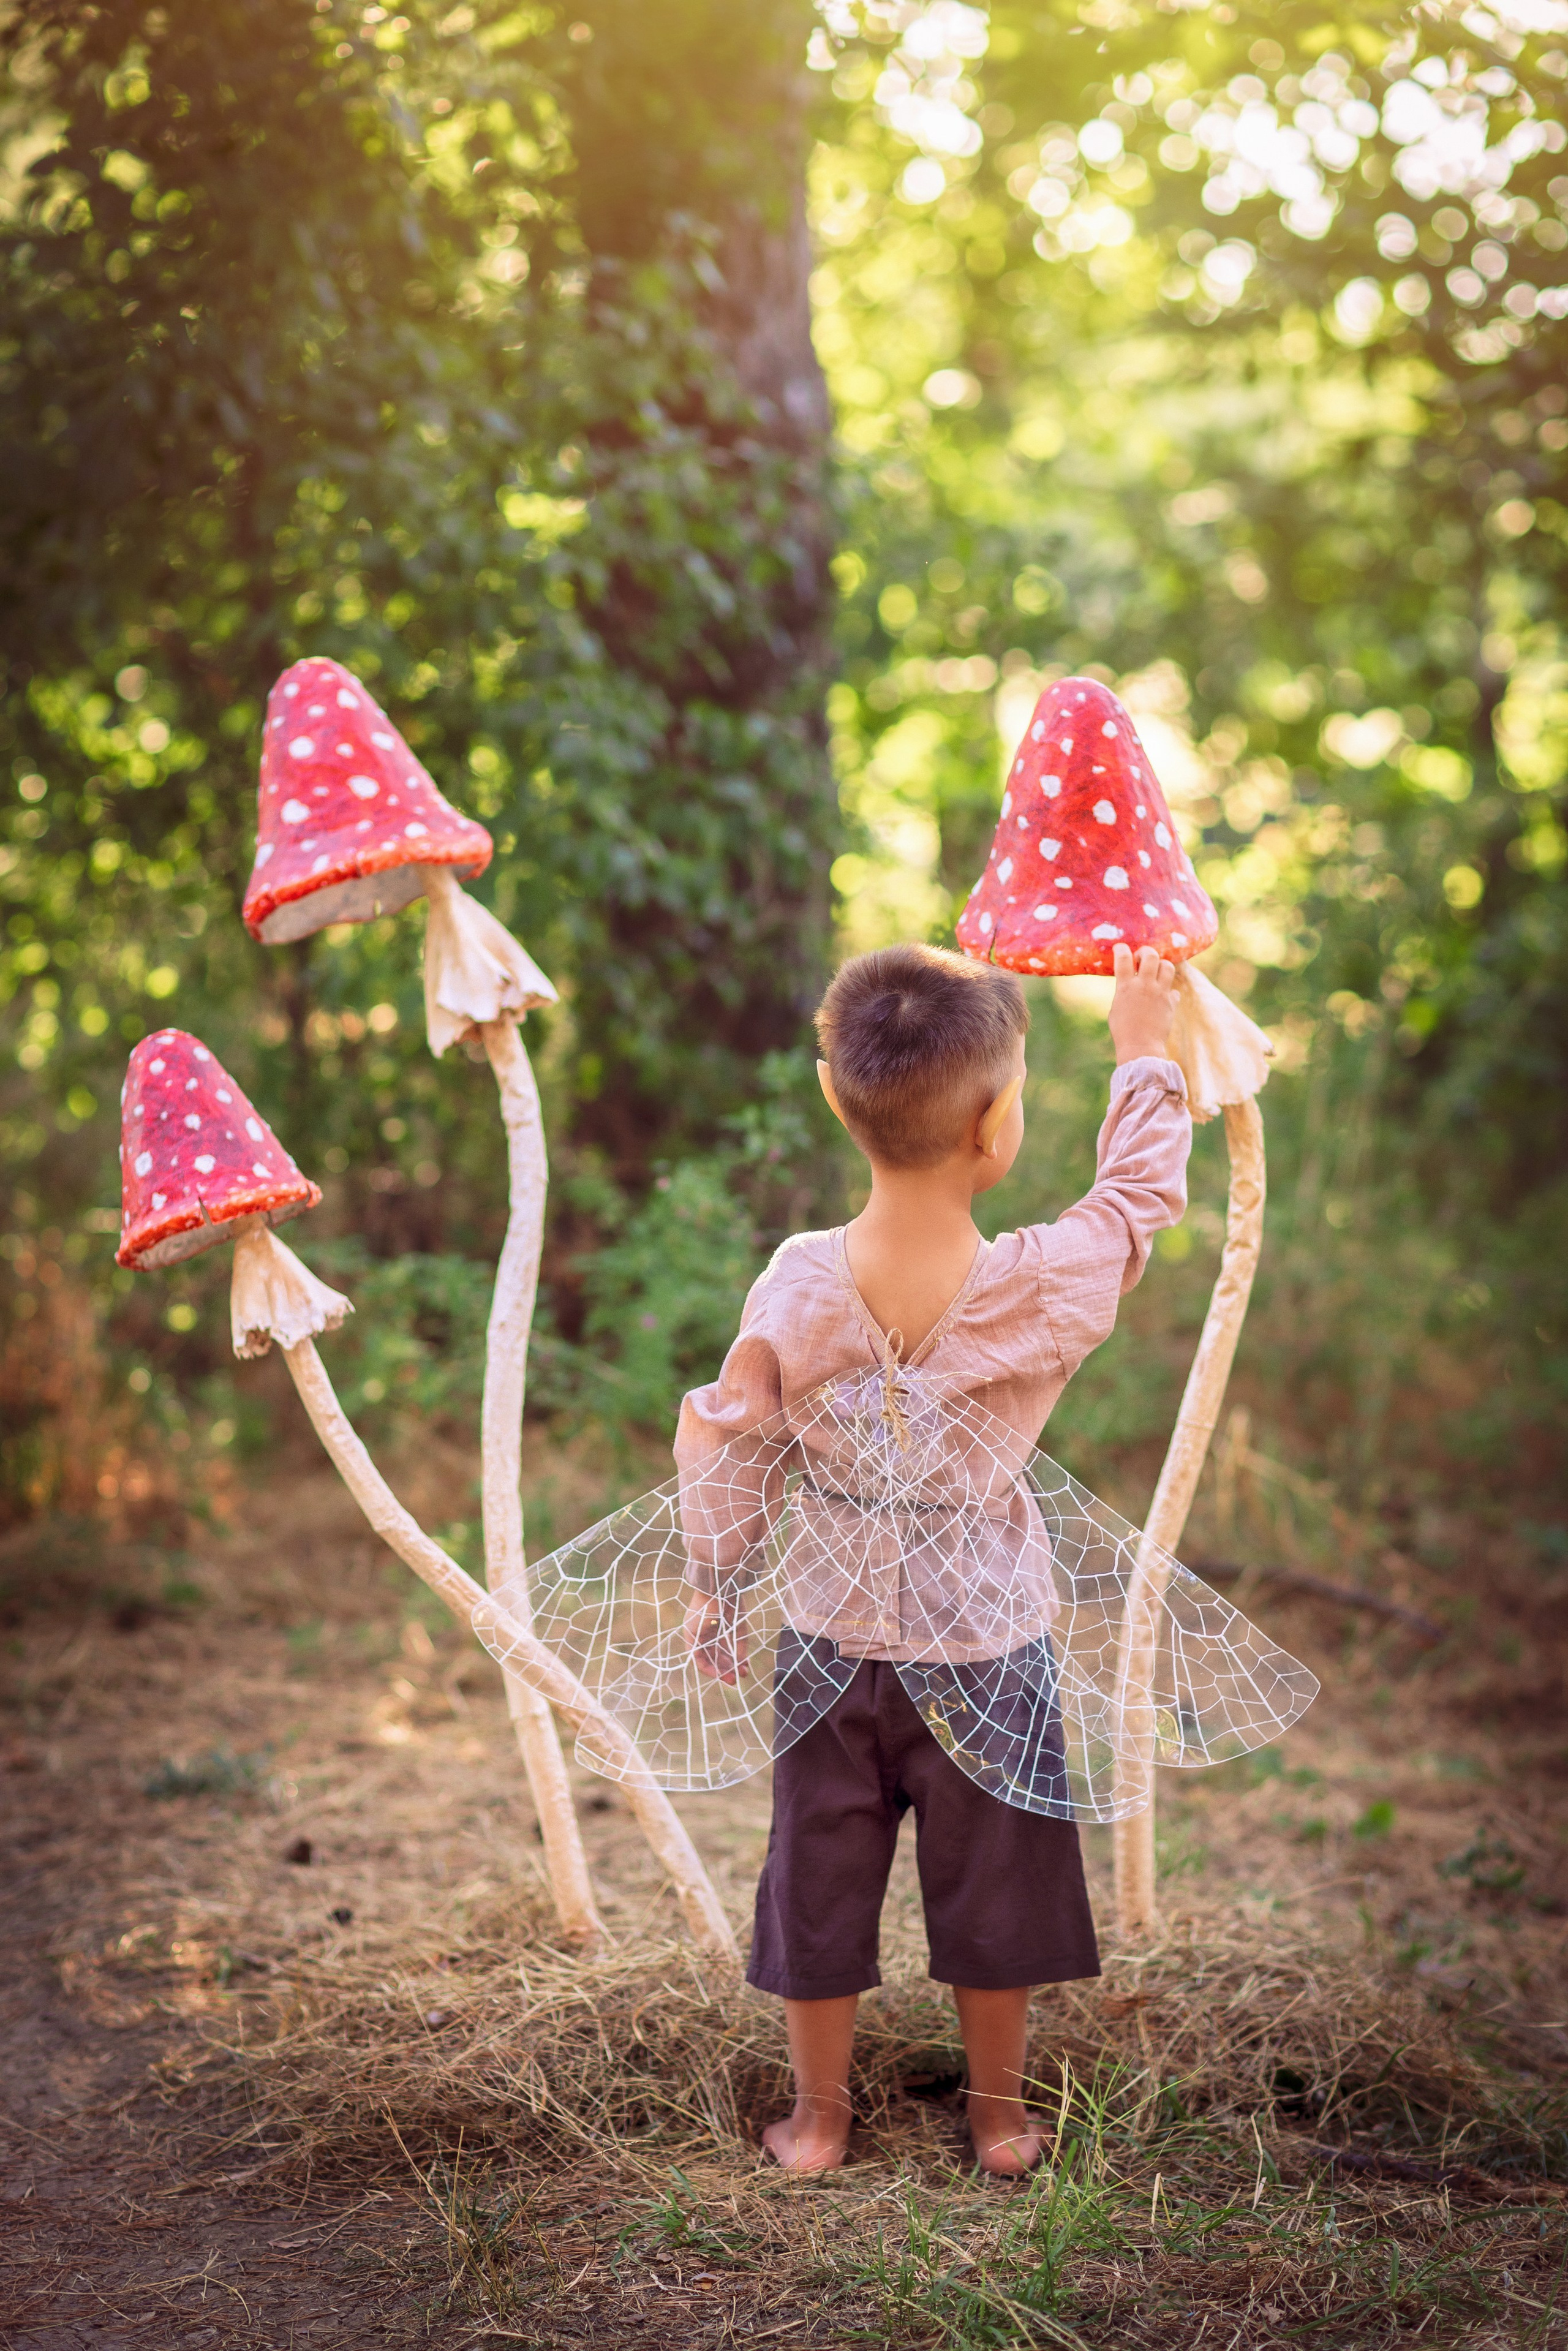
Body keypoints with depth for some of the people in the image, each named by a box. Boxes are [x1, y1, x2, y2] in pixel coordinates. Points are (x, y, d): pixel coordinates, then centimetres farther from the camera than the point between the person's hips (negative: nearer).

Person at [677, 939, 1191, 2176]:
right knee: (991, 1885, 19)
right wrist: (1147, 1047, 11)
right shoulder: (1042, 1287, -21)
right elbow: (1144, 1191, -3)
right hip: (984, 1649, -1)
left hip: (830, 1644, 1)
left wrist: (716, 1591, 2)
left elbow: (719, 1446, -13)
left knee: (821, 1882, 18)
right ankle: (1001, 2116, 35)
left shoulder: (799, 1285, -17)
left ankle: (820, 2119, 33)